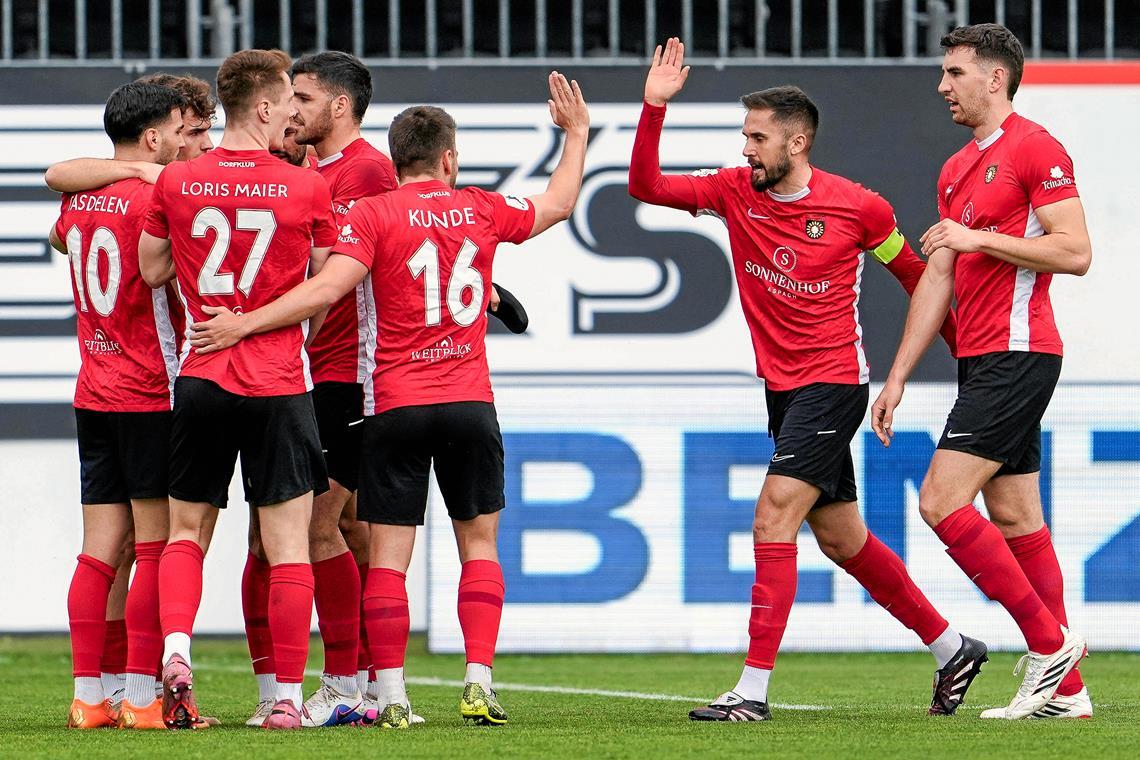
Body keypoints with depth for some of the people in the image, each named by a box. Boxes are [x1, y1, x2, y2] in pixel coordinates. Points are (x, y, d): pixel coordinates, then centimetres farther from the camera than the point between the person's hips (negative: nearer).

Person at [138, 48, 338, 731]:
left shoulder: (176, 182, 0)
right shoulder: (309, 188, -6)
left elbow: (153, 270, 12)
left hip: (201, 380, 3)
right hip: (280, 384, -3)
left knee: (186, 529, 16)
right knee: (288, 545, 2)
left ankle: (175, 649, -7)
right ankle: (288, 696, 0)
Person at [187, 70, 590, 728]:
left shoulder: (374, 214, -5)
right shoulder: (483, 209, 6)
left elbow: (328, 288, -17)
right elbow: (559, 204, 25)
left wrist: (244, 324, -16)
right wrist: (577, 134, 40)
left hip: (396, 406, -2)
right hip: (470, 403, 2)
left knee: (389, 553, 0)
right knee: (480, 542, 12)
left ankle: (391, 695, -6)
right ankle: (480, 683, 2)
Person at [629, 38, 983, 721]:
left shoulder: (859, 208, -10)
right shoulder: (735, 191, 2)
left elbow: (914, 274, 5)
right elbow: (646, 185, 0)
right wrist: (655, 107, -13)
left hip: (833, 383, -7)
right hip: (782, 385, 7)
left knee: (774, 518, -17)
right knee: (842, 540, 13)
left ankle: (753, 690, -18)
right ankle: (953, 650, 28)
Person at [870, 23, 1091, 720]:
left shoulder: (1035, 149, -9)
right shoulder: (957, 170, 19)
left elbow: (1075, 252, -17)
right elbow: (938, 281, 21)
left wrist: (978, 238, -16)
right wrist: (898, 377, 17)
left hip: (1017, 355, -9)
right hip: (982, 361, 9)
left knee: (942, 502, -15)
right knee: (1016, 522, 7)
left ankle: (1050, 639, -8)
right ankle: (1064, 689, 7)